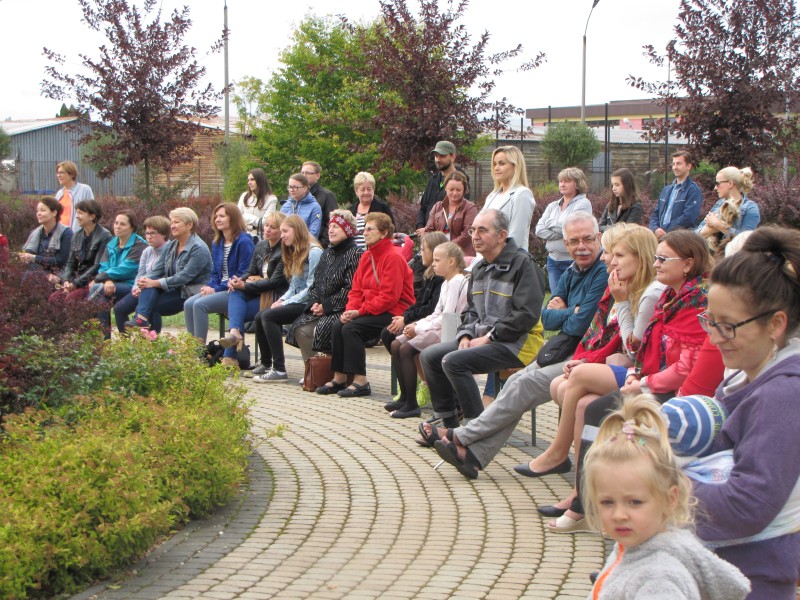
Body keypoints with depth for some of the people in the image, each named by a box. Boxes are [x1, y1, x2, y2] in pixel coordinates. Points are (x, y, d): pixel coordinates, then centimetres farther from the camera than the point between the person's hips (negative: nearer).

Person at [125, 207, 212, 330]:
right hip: (175, 291, 7)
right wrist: (144, 281, -20)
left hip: (193, 294, -7)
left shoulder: (199, 248, -13)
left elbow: (185, 277, -22)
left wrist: (156, 283, -25)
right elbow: (156, 270, 4)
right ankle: (142, 317, -35)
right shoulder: (169, 246, 12)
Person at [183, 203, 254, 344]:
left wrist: (217, 289, -16)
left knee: (200, 304, -25)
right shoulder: (217, 243, 16)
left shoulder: (244, 241, -11)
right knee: (188, 304, -14)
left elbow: (243, 275, -15)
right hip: (219, 289, 8)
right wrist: (210, 286, -2)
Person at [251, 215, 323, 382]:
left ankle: (280, 370, -23)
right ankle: (266, 365, 2)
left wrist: (286, 302, -15)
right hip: (296, 301, 9)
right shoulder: (295, 253, 20)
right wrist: (281, 300, 0)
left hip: (308, 304, -9)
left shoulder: (314, 252, -12)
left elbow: (312, 288, -18)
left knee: (269, 316, -23)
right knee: (260, 317, -6)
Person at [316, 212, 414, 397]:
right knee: (338, 325, -10)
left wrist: (360, 312, -20)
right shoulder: (367, 256, 13)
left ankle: (360, 382, -19)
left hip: (394, 312, -8)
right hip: (371, 310, 9)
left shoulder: (393, 257, -15)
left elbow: (389, 296, -21)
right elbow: (357, 289, 11)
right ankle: (339, 378, -4)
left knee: (352, 328, -24)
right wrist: (350, 310, -8)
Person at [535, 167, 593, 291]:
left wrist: (549, 223, -1)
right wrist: (561, 234, -10)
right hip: (553, 260, 6)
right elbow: (539, 230, 2)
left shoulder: (583, 204, -5)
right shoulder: (553, 206, 14)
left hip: (572, 261, -6)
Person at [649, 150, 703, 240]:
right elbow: (655, 214, 20)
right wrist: (655, 229, -2)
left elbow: (688, 217, -12)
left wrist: (665, 231, -13)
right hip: (660, 236, 6)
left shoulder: (693, 190, 0)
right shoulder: (666, 190, 23)